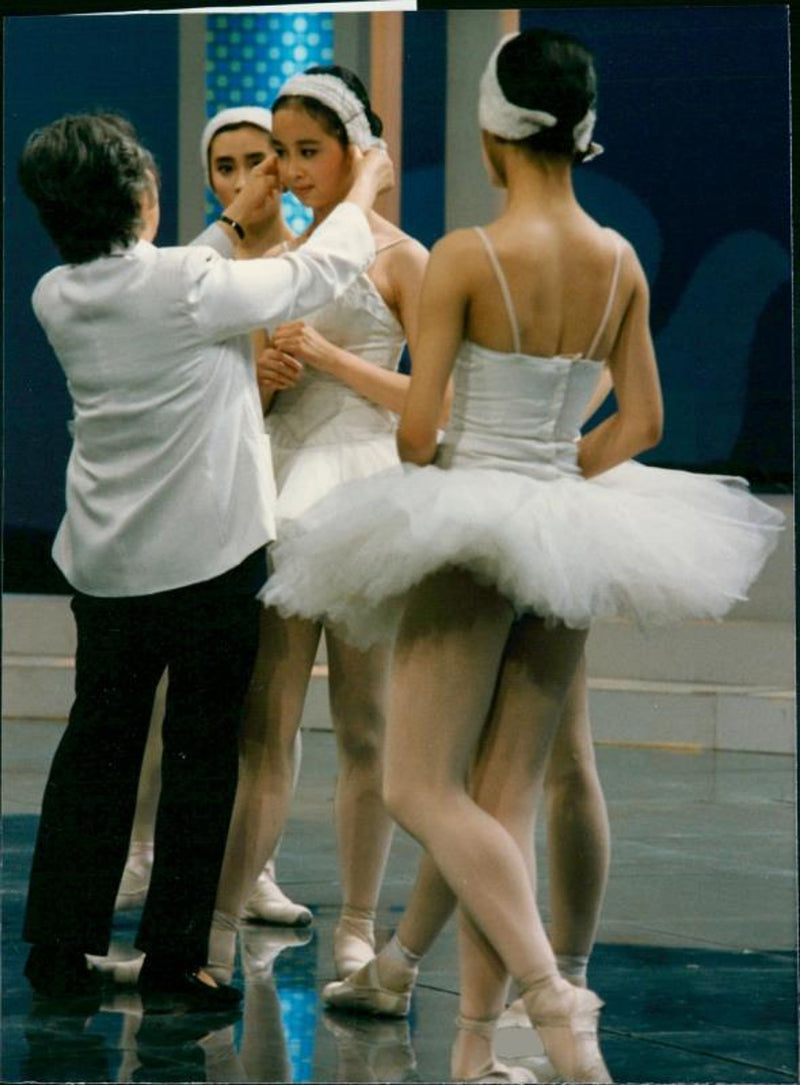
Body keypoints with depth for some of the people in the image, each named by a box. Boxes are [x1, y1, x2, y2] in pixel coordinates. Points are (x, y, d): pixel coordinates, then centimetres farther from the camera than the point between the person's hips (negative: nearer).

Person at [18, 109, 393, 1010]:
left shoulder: (56, 298, 0)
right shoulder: (190, 285, -18)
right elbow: (314, 275, -4)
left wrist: (238, 220, 28)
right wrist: (363, 189, 13)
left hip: (101, 562, 6)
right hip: (207, 558, -5)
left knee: (96, 744, 13)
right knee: (200, 751, 3)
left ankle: (59, 949, 13)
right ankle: (173, 961, 5)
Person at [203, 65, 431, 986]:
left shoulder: (397, 258, 0)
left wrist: (332, 358, -14)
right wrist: (261, 378, -2)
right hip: (283, 492, 4)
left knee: (364, 727, 2)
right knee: (261, 727, -1)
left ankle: (357, 929, 9)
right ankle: (218, 927, -2)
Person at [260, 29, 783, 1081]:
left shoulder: (466, 257, -14)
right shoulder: (621, 262, 2)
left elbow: (417, 428, -13)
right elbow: (642, 421, 7)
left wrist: (433, 496, 7)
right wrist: (554, 479, 12)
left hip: (469, 530, -6)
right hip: (569, 541, 6)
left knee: (422, 788, -2)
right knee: (501, 800, 11)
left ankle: (550, 991, -20)